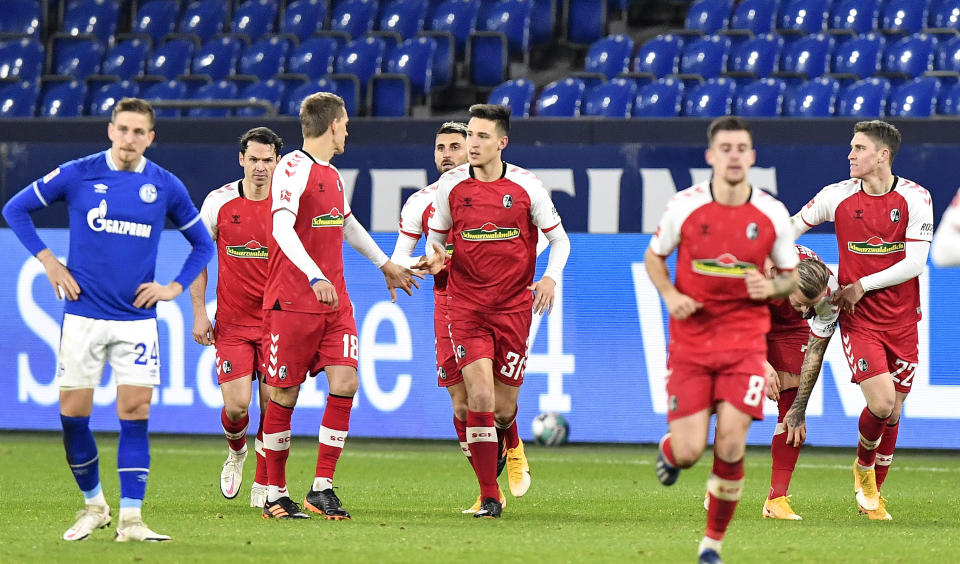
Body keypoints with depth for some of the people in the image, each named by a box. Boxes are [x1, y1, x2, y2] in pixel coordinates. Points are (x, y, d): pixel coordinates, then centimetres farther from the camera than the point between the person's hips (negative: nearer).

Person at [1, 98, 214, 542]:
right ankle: (93, 504, 19)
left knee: (135, 413, -6)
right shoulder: (77, 175, -2)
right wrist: (47, 261, 0)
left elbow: (202, 244, 16)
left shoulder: (166, 187, 2)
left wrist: (174, 288, 4)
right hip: (83, 316, 0)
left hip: (137, 318, 0)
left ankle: (130, 519, -3)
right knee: (73, 413, 0)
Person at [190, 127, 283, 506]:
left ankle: (263, 486, 11)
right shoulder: (219, 202, -2)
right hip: (231, 321, -1)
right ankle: (236, 452, 24)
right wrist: (199, 312, -1)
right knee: (236, 404, -10)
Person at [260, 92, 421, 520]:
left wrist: (385, 264, 45)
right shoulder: (293, 168, -10)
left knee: (344, 383, -7)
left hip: (335, 301, 7)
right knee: (284, 394, 0)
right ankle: (275, 493, 11)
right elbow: (282, 227, -24)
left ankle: (322, 487, -3)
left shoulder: (332, 174, 16)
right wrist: (314, 277, -36)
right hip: (292, 303, -7)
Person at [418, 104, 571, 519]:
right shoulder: (450, 185, 0)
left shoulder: (526, 186, -3)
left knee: (503, 407, 1)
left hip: (514, 305, 0)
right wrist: (434, 257, -10)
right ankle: (489, 497, -9)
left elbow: (559, 239, 5)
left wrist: (550, 277, -12)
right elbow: (436, 236, 13)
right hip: (465, 305, 0)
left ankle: (508, 447, 40)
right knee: (480, 396, -16)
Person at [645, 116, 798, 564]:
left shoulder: (772, 214, -3)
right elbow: (654, 257, 10)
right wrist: (670, 295, -9)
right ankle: (669, 451, 33)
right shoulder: (684, 206, -6)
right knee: (689, 451, -7)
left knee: (730, 448, -11)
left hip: (745, 341, 0)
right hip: (690, 343, 0)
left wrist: (771, 288, -13)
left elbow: (791, 276, 10)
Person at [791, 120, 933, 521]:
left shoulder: (914, 198, -6)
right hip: (858, 321, -1)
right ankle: (863, 466, 13)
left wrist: (862, 285, -13)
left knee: (892, 413, 6)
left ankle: (873, 494, 25)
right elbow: (789, 229, 12)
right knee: (880, 404, -17)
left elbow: (914, 263, -10)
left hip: (902, 320, 1)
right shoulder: (838, 196, -2)